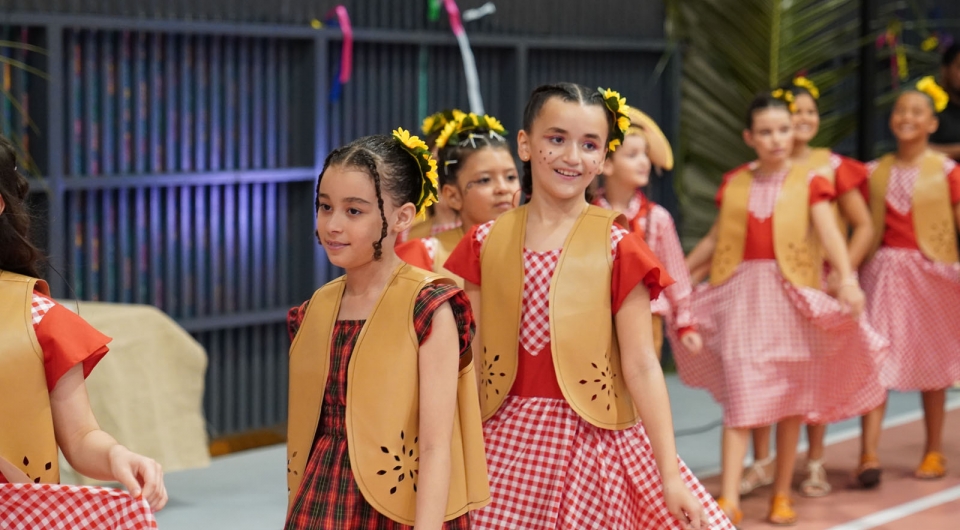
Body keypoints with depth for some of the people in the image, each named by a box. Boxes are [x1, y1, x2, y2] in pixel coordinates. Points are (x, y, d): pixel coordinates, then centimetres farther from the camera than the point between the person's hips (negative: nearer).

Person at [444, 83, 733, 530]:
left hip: (591, 443, -2)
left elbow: (641, 367, -6)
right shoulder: (485, 243, 3)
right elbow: (469, 358, 6)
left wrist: (671, 476, -10)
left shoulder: (617, 248, -4)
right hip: (506, 445, 2)